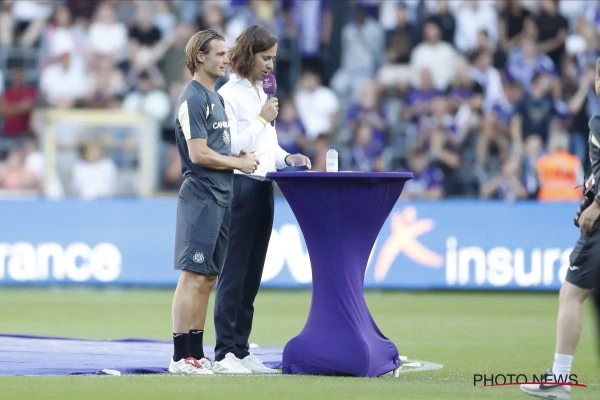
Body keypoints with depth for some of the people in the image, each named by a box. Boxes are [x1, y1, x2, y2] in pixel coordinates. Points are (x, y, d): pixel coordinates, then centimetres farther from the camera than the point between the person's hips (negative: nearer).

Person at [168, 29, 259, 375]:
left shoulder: (216, 98, 18)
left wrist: (241, 157, 7)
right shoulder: (193, 99, -11)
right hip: (201, 195, -10)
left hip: (221, 197, 10)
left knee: (208, 278, 10)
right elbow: (199, 153, -18)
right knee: (193, 276, -10)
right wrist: (239, 163, -8)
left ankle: (196, 353, 14)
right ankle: (181, 357, -9)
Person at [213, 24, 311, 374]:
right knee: (233, 273, -7)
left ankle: (242, 351, 12)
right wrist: (262, 120, -13)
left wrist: (286, 158, 5)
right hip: (239, 187, -8)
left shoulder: (263, 94, 18)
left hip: (263, 188, 8)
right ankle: (225, 353, -5)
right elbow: (228, 146, -17)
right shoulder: (229, 95, -8)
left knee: (251, 275, 9)